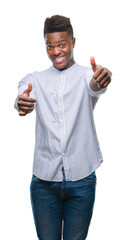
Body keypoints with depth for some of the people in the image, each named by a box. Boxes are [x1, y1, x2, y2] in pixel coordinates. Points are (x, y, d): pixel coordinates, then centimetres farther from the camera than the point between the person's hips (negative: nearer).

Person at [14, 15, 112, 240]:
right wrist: (20, 103, -39)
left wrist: (101, 80, -47)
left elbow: (94, 86, -21)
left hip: (82, 179, -1)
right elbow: (23, 97, -14)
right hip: (44, 179, 1)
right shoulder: (35, 79, 8)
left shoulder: (87, 75, 2)